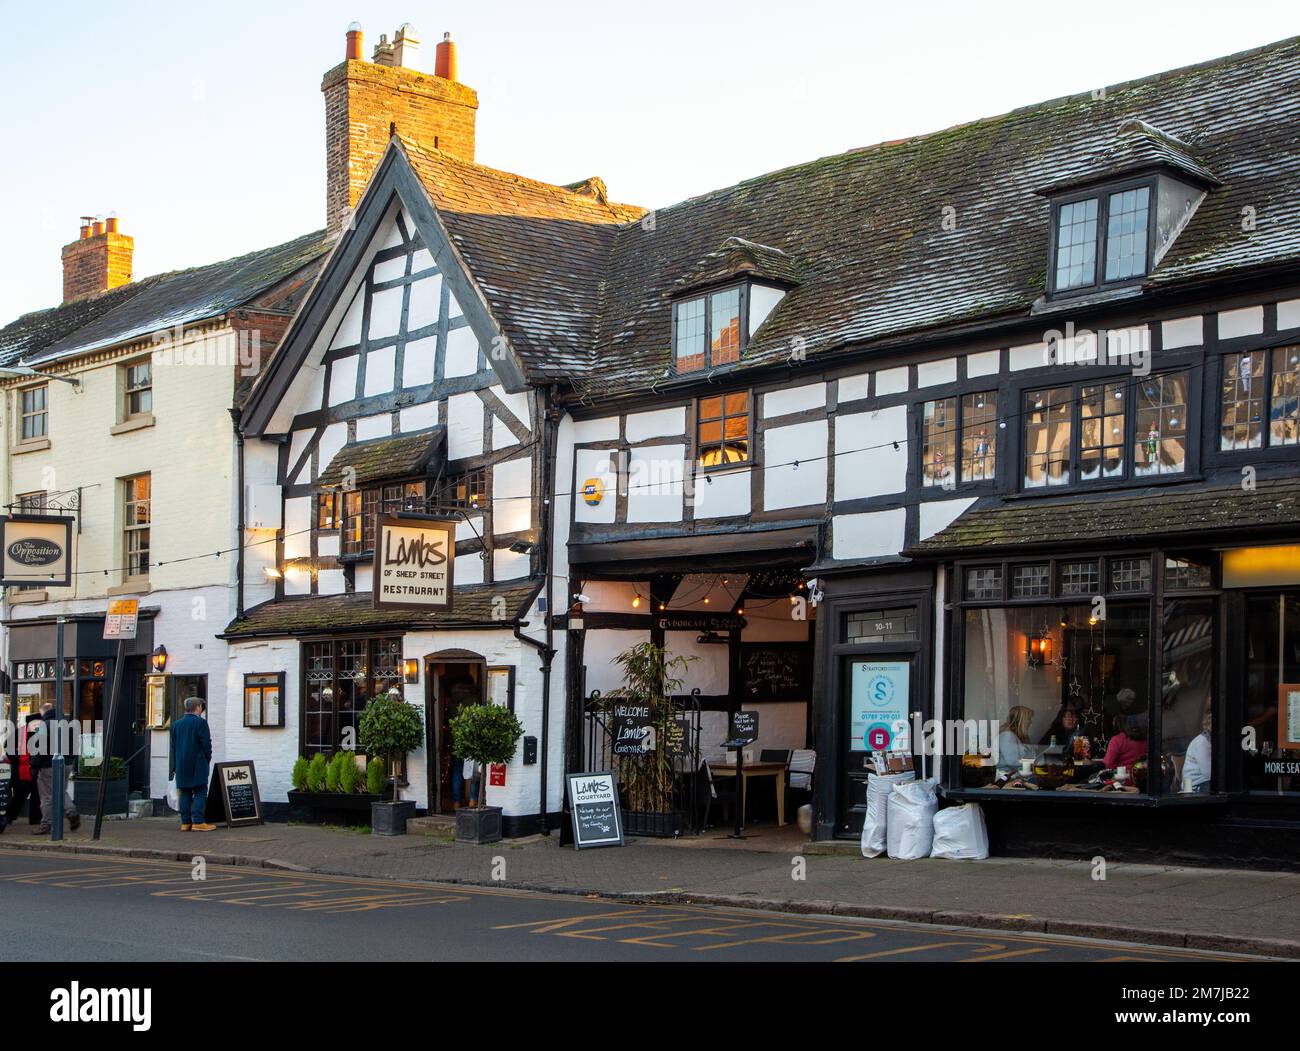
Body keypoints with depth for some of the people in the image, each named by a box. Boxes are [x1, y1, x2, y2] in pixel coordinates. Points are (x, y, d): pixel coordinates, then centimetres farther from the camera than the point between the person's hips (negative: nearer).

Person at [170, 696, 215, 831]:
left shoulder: (176, 724, 10)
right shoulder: (200, 722, -10)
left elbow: (173, 746, 12)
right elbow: (206, 744, -11)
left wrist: (176, 764, 17)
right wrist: (207, 760, 3)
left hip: (181, 766, 6)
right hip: (197, 765, -6)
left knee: (185, 794, 9)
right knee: (200, 793, -4)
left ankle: (185, 822, 8)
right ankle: (198, 822, -10)